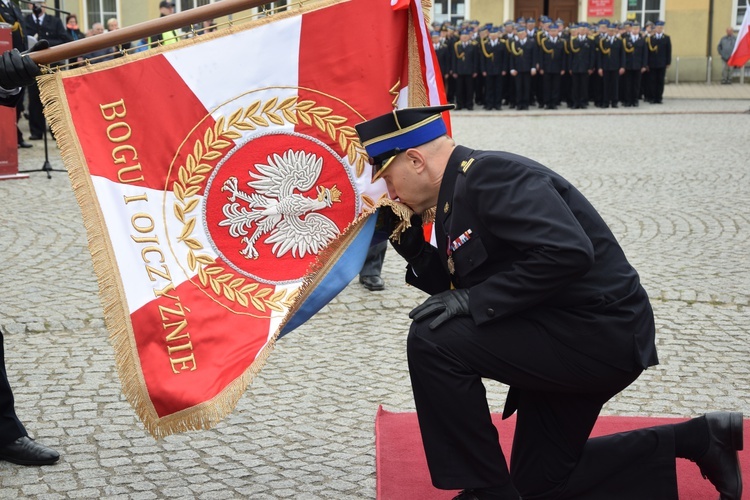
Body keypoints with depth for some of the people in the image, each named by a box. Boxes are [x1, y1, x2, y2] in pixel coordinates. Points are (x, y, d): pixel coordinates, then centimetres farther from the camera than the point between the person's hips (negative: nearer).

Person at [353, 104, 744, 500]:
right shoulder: (457, 193, 10)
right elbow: (458, 291, 13)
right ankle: (697, 439, 23)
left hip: (600, 334, -11)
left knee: (433, 342, -22)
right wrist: (411, 246, 2)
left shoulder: (490, 174, -19)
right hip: (563, 336, 11)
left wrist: (473, 300, -27)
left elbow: (569, 253, -32)